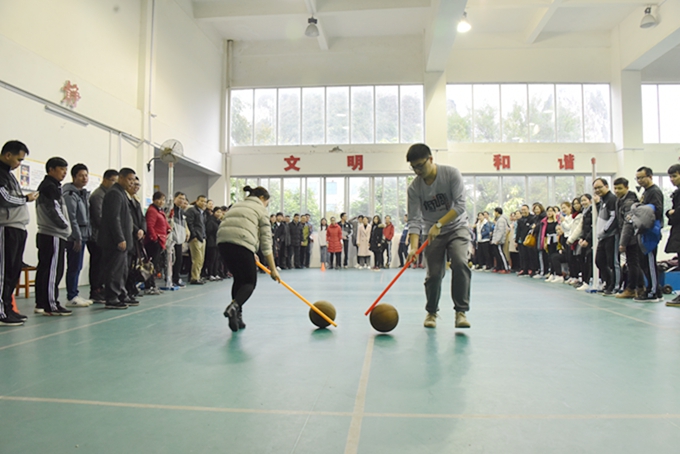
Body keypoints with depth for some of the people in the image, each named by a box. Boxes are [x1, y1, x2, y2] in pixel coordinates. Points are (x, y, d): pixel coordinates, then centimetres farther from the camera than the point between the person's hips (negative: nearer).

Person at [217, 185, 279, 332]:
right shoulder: (261, 210, 12)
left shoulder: (237, 205, 30)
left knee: (239, 279, 21)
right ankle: (234, 306, -21)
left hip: (223, 241, 6)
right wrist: (273, 269, 6)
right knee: (250, 282, 6)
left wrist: (252, 254, 25)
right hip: (242, 244, -6)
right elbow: (266, 241, 6)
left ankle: (237, 316, 17)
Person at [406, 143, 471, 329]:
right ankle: (431, 312, 19)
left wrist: (439, 224, -29)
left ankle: (461, 312, -13)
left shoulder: (451, 173, -15)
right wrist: (414, 247, -27)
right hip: (433, 233, 1)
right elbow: (414, 220, -14)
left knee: (460, 263, -23)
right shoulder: (414, 188, -12)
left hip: (457, 227, -1)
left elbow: (460, 205, -20)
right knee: (434, 274, -5)